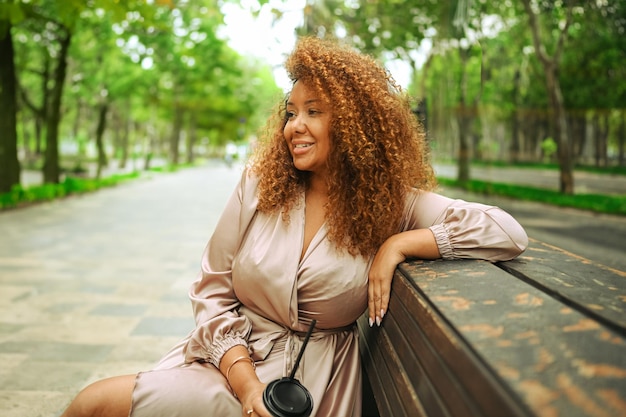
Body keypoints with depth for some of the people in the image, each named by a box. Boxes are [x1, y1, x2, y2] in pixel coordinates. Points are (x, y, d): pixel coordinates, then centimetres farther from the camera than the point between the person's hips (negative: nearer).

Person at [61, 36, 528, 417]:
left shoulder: (390, 202, -4)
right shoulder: (259, 186, 1)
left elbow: (509, 234, -10)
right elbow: (212, 290, 1)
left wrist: (400, 245, -18)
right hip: (231, 358, 4)